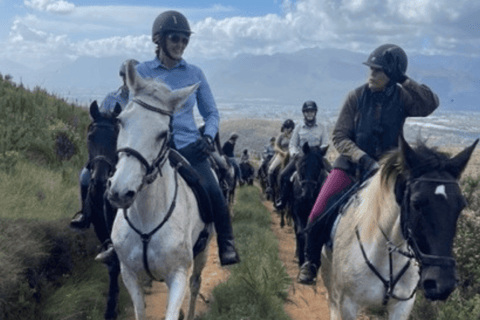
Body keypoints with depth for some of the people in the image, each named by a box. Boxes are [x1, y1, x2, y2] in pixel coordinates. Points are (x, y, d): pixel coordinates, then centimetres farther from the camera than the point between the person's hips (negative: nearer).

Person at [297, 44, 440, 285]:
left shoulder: (402, 99, -4)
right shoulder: (357, 97, -6)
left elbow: (431, 104, -22)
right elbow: (339, 136, -8)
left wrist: (405, 81, -20)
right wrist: (363, 158, -22)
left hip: (385, 167, 1)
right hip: (351, 164, -1)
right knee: (319, 214, -14)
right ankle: (311, 261, 9)